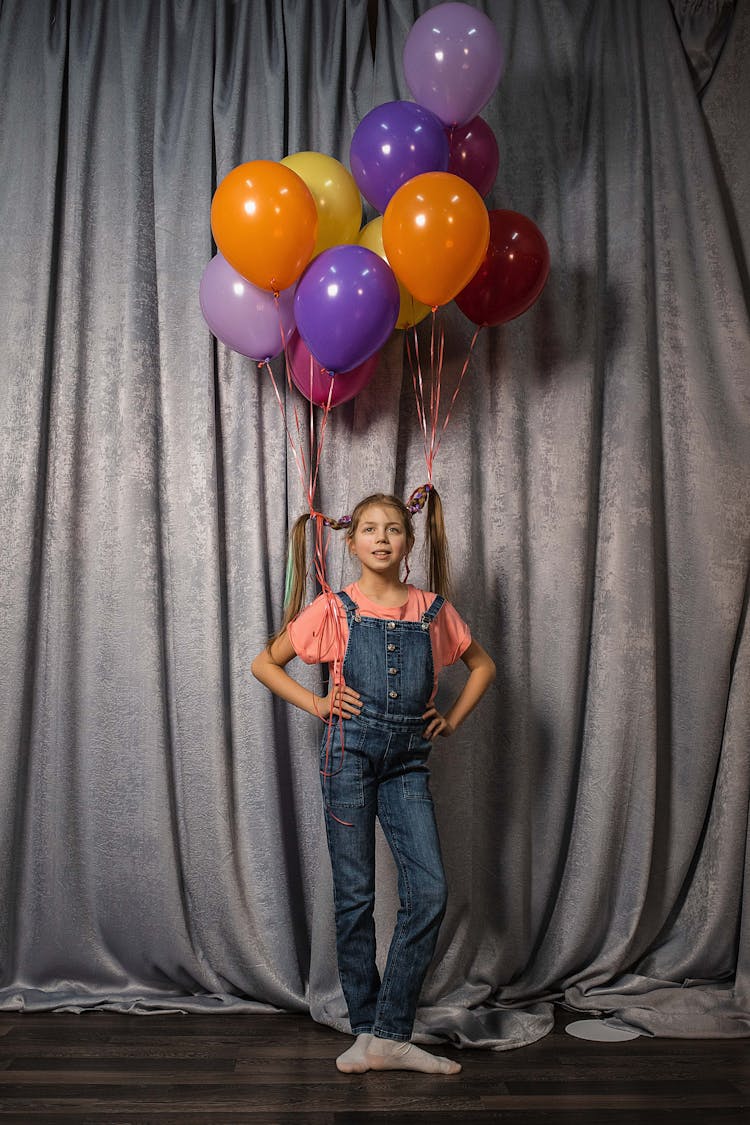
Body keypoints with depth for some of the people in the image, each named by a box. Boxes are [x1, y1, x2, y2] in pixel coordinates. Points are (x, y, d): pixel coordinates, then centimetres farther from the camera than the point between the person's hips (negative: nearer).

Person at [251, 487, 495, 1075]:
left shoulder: (432, 609, 7)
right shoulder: (334, 608, 2)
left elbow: (482, 665, 21)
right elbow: (264, 663, 10)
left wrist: (453, 719, 10)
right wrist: (315, 703, -1)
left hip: (408, 758, 2)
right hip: (351, 751, -2)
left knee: (430, 891, -7)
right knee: (355, 894, 3)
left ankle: (389, 1036, 4)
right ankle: (367, 1031, 17)